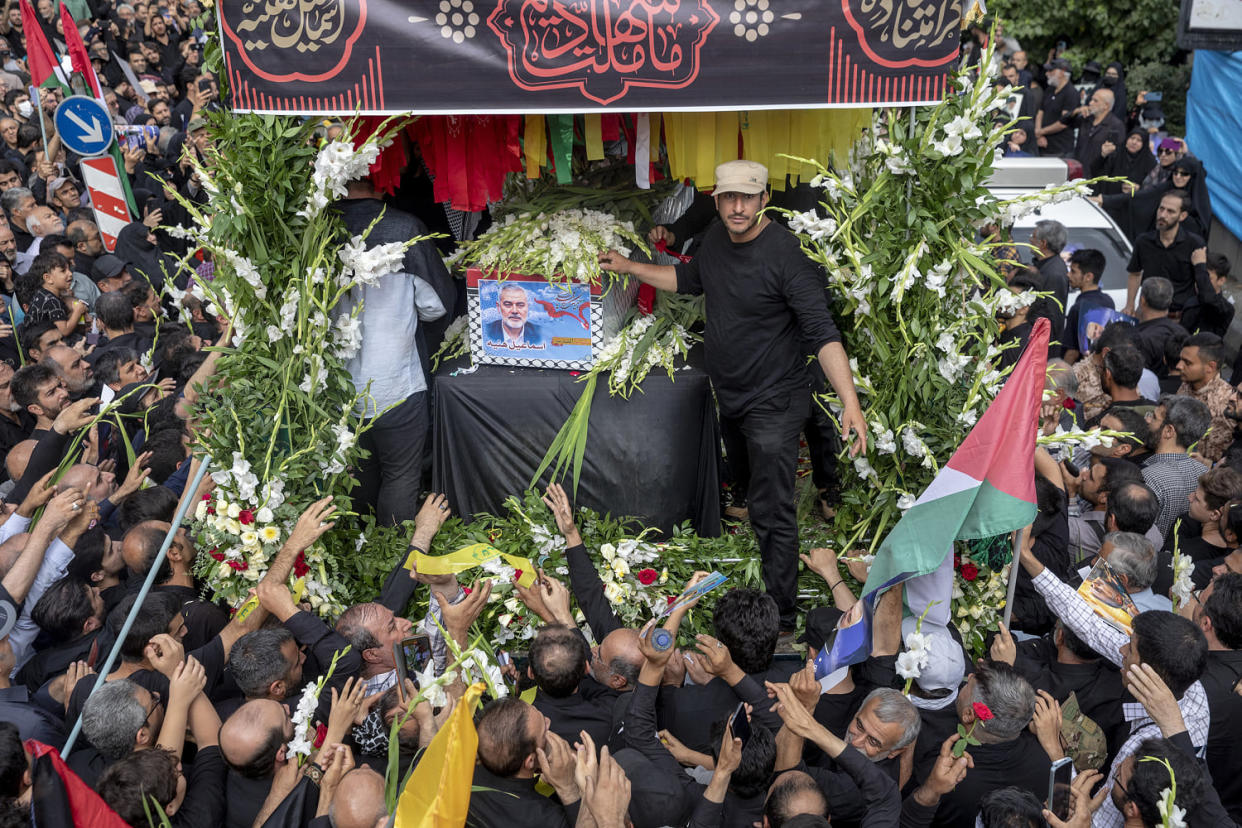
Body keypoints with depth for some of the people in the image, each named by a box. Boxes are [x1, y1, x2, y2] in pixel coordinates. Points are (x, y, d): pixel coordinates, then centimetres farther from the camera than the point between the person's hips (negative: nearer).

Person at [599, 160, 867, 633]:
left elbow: (822, 333, -30)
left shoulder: (785, 253, -25)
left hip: (772, 406, -8)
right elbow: (690, 279, 22)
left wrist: (850, 403, -40)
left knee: (772, 514, -7)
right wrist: (629, 267, 22)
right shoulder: (716, 239, -1)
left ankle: (779, 619, 4)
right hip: (730, 399, 8)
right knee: (750, 491, 26)